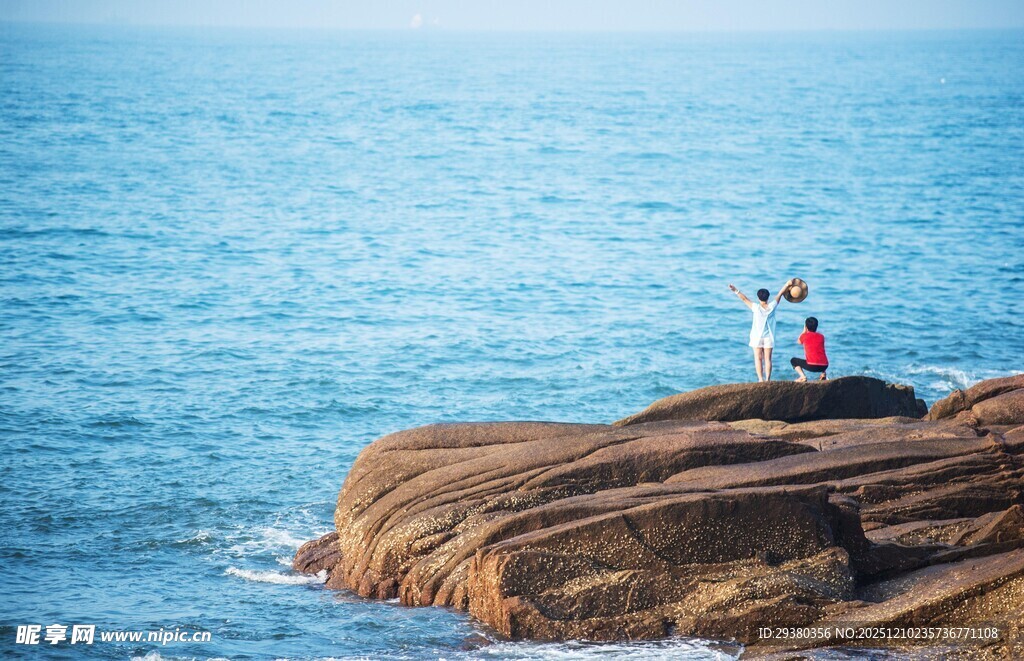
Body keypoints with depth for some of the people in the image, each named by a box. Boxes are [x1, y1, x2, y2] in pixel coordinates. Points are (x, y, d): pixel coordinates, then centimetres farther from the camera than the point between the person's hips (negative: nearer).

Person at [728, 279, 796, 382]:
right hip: (769, 337, 2)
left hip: (757, 337, -2)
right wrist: (787, 285, 9)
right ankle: (767, 379, 0)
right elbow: (780, 294, 2)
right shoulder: (772, 307, -8)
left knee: (758, 358, 1)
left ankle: (761, 380, -7)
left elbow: (744, 299, -9)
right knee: (767, 359, 4)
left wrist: (735, 291, -4)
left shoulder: (756, 308, -13)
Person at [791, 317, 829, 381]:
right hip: (824, 366, 5)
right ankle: (823, 374, 18)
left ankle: (802, 376, -4)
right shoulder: (821, 336, 13)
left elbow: (799, 341, 28)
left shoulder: (805, 336, 4)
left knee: (793, 361, 16)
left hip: (811, 366, -5)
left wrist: (804, 331, 33)